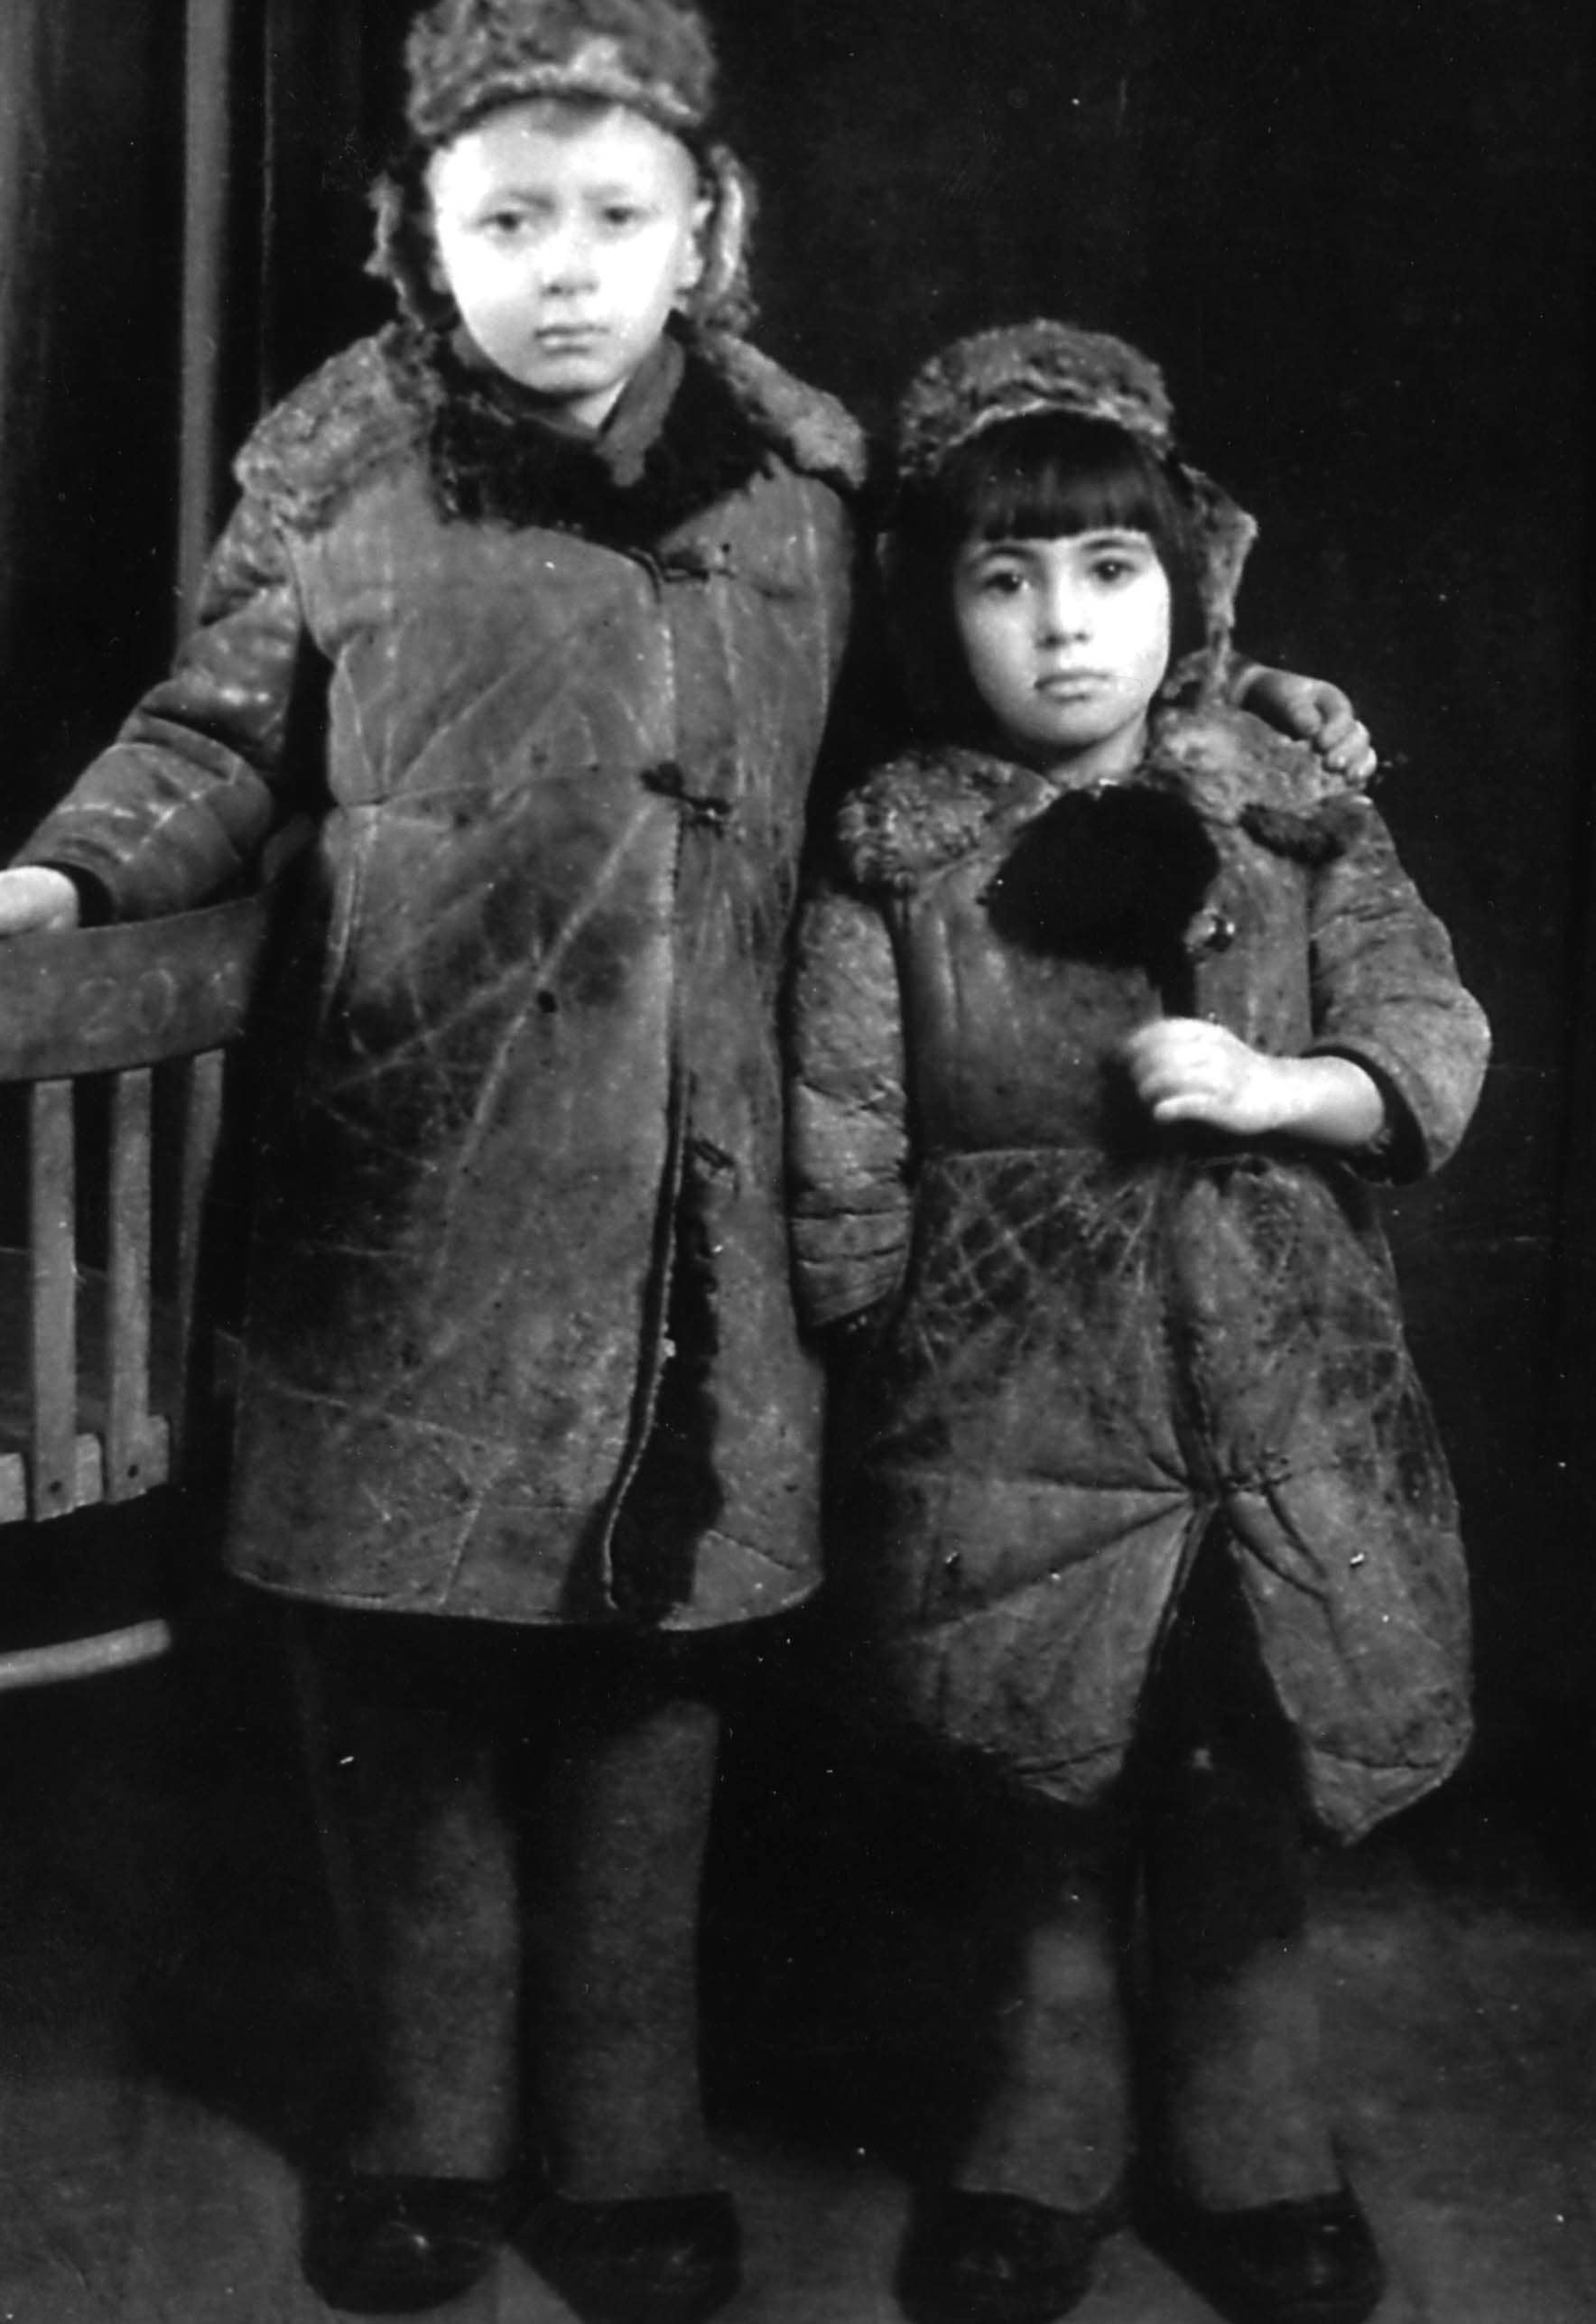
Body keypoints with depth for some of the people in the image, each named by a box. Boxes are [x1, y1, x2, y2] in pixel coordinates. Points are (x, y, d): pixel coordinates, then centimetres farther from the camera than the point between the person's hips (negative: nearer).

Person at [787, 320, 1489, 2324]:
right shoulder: (894, 852, -1)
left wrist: (1274, 1086, -16)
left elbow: (1436, 1041, 1)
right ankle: (1044, 2158, 31)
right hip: (1012, 1405, -1)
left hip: (1273, 1398, 1)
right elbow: (840, 1147, 0)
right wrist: (880, 1361, 0)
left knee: (1243, 1809, 11)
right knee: (1048, 1805, 10)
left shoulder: (1298, 817, 4)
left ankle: (1249, 2158, 32)